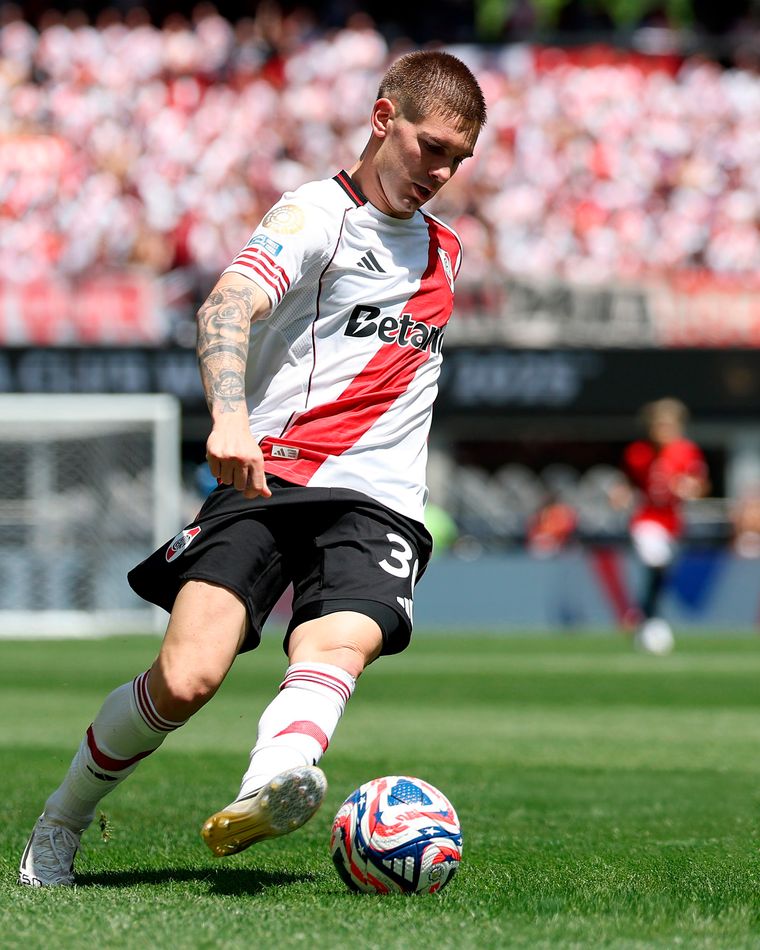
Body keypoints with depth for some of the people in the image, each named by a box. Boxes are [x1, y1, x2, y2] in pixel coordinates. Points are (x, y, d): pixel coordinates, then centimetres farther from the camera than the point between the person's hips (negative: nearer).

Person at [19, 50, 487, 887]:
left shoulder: (444, 252, 22)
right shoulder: (317, 213, -1)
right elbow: (227, 304, -21)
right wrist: (230, 415, -39)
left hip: (377, 505, 4)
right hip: (266, 481, -4)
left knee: (341, 644, -29)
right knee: (186, 678, -19)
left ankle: (272, 785, -59)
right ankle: (60, 825, 7)